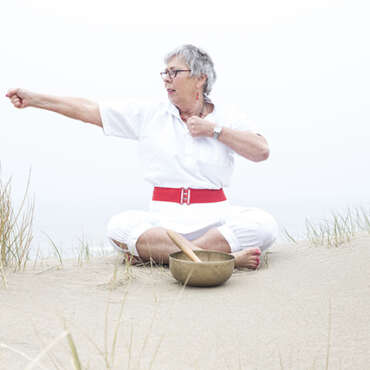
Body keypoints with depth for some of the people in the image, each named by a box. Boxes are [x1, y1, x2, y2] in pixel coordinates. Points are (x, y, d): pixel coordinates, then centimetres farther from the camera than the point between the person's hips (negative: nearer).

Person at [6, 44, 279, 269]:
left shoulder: (227, 117, 7)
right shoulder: (149, 115, 9)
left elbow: (262, 151, -4)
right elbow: (90, 111, 7)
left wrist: (214, 129, -6)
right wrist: (34, 99, 4)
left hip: (215, 215, 0)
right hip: (165, 217, 0)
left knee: (264, 224, -30)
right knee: (120, 227, -31)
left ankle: (151, 252, -32)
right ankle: (227, 255, -32)